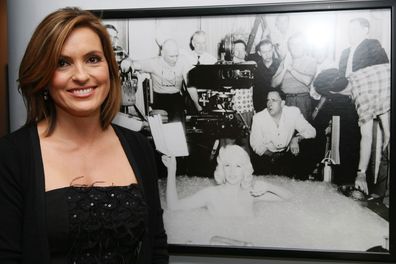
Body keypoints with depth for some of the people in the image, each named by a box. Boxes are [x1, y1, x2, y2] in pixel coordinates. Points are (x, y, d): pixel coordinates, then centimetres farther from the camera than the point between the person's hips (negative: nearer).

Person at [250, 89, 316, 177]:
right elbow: (256, 145, -5)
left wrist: (296, 139, -23)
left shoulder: (293, 112, -10)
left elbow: (311, 131, -5)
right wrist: (272, 156, -15)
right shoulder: (258, 118, -11)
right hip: (267, 155, 1)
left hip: (287, 153, -1)